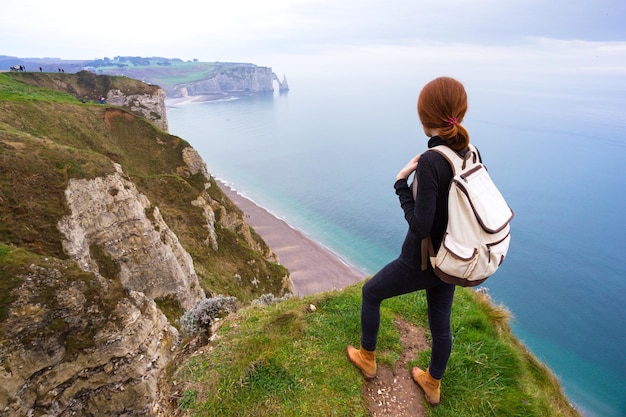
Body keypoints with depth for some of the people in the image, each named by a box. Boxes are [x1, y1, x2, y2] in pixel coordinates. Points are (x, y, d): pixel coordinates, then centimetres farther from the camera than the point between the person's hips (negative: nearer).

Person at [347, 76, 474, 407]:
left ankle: (367, 359, 40)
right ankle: (433, 385, 49)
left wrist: (401, 182, -18)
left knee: (370, 293, 19)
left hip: (420, 264, -7)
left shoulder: (431, 162, -27)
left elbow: (420, 226, -27)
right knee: (440, 323, 24)